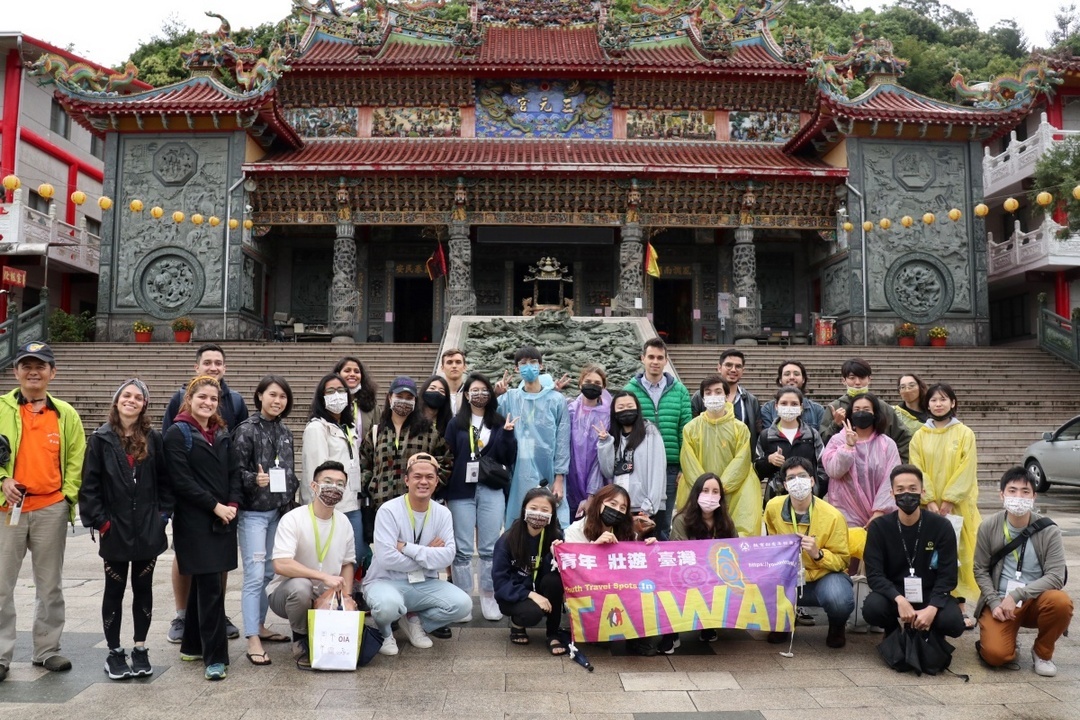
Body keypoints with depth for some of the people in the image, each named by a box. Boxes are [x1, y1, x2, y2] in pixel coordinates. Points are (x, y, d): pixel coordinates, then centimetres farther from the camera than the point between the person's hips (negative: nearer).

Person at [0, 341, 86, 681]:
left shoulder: (66, 414, 6)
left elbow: (76, 459, 8)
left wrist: (69, 496, -3)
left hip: (51, 509, 2)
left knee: (50, 585, 11)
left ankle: (47, 649, 23)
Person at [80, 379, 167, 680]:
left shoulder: (153, 438, 2)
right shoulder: (101, 439, -2)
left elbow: (165, 480, 4)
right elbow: (89, 485, -4)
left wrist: (162, 513, -3)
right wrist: (99, 520, -9)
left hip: (148, 530, 1)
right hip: (114, 530, -1)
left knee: (143, 589, 10)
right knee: (114, 591, 9)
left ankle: (140, 649, 22)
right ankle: (114, 652, 21)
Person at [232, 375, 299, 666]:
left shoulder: (285, 432, 9)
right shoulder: (246, 429, -9)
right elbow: (237, 470, -12)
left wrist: (290, 501, 11)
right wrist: (254, 480, -29)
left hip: (278, 511, 6)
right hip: (253, 512, -6)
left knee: (270, 573, 13)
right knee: (254, 575, -8)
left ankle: (260, 626, 27)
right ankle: (253, 641, -4)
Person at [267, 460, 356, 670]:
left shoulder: (344, 522, -2)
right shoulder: (293, 519, -20)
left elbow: (348, 563, 9)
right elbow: (280, 565, -31)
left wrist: (346, 597, -7)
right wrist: (325, 577, -35)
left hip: (324, 598, 4)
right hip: (286, 592, -4)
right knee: (300, 585, -37)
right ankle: (301, 642, -9)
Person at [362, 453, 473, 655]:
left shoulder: (443, 513, 0)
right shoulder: (389, 510, -14)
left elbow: (447, 556, -13)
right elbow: (387, 558, -25)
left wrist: (406, 547, -22)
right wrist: (429, 555, -15)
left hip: (425, 584, 4)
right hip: (386, 581, -4)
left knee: (462, 604, -19)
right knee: (389, 604, -38)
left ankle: (415, 620, 11)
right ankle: (384, 633, 2)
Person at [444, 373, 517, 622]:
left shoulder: (499, 423, 9)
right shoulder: (456, 423, 5)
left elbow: (509, 459, 4)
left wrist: (507, 434, -10)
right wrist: (445, 492, -2)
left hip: (491, 491, 1)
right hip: (461, 491, -1)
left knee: (490, 547, 4)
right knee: (462, 549, 2)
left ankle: (489, 598, 14)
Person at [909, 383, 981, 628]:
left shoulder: (965, 433, 0)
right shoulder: (920, 436, 5)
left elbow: (966, 470, -7)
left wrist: (949, 500, -14)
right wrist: (930, 500, -12)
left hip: (957, 504, -1)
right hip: (929, 504, 2)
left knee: (957, 553, 0)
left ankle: (960, 606, 8)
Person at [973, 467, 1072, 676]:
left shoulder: (1049, 531, -9)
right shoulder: (989, 527, -6)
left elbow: (1055, 576, -14)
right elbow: (980, 571, 0)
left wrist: (1017, 595, -23)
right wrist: (995, 603, -13)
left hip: (1035, 601, 1)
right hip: (1000, 602, -1)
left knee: (1061, 602, -33)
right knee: (996, 655, -24)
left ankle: (1042, 652, -3)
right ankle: (999, 638, 16)